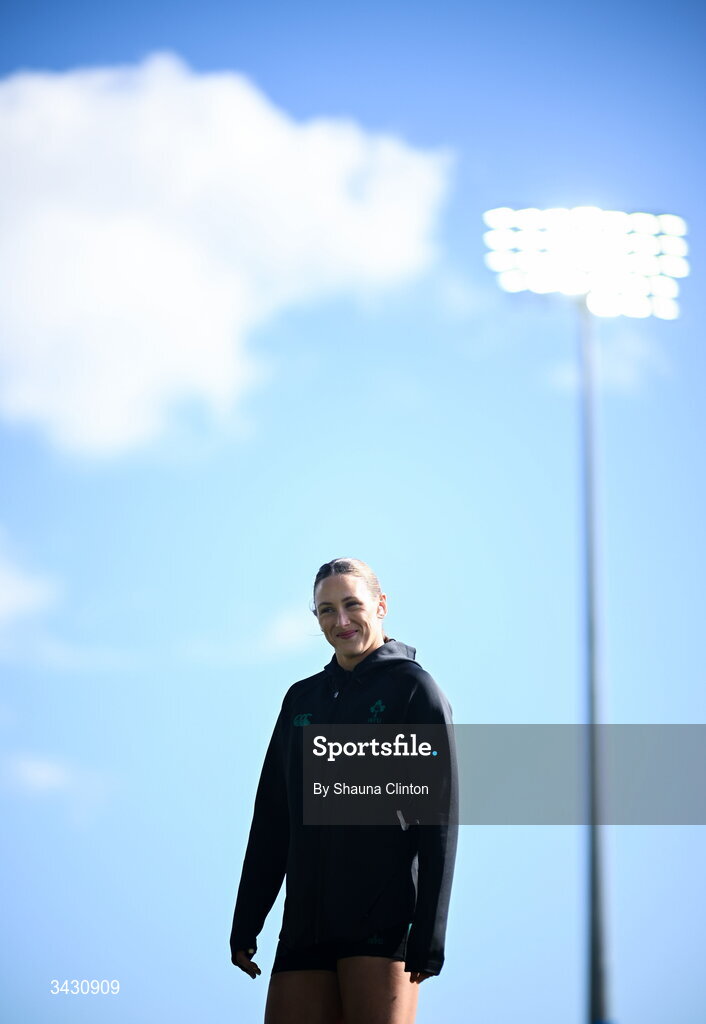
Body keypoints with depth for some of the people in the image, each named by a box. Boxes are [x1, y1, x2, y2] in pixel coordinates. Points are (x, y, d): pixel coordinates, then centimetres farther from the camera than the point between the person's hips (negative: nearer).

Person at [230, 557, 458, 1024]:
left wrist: (429, 935, -12)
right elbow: (271, 819, 18)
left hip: (383, 923, -5)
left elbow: (440, 821, -5)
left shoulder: (414, 688, 2)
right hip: (305, 924, 5)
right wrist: (245, 924, 12)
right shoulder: (302, 698, 18)